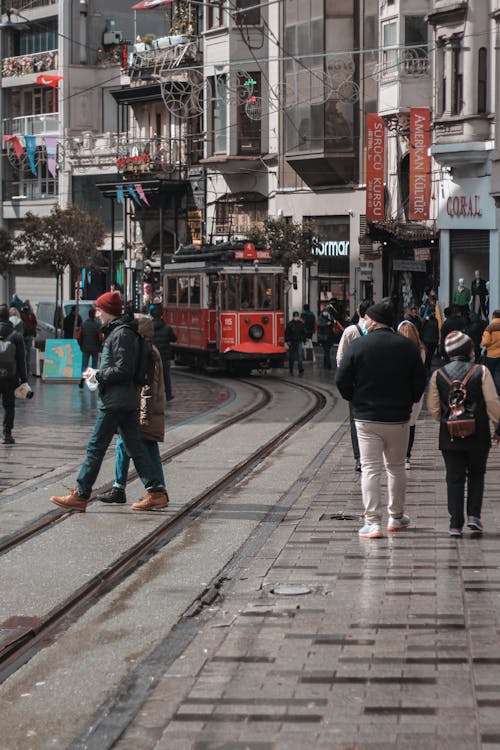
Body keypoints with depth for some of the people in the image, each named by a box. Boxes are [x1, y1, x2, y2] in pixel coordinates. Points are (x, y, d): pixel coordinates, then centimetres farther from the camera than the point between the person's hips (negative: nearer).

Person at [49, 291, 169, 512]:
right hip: (128, 400, 10)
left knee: (96, 447, -4)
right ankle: (156, 492, 6)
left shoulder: (121, 334, -14)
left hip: (115, 401, -10)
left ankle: (80, 496, 0)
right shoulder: (117, 331, 17)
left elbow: (123, 370, -21)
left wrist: (98, 375, -10)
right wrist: (98, 374, 13)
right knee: (134, 447, 9)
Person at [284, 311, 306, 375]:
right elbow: (286, 333, -3)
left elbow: (304, 333, 14)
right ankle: (291, 370, 20)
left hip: (299, 342, 1)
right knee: (291, 356, 7)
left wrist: (304, 340, 10)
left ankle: (301, 370, -15)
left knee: (299, 355, -11)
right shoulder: (289, 324, -1)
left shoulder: (301, 323, 7)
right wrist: (287, 341, -10)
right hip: (292, 342, -1)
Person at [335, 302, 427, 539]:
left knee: (370, 469, 0)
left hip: (367, 419, -2)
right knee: (396, 467, 17)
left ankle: (372, 522, -6)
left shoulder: (358, 345, -9)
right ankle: (396, 517, 25)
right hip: (399, 417, 2)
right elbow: (421, 381, 1)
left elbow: (342, 380, -8)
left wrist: (355, 400, 8)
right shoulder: (407, 346, -2)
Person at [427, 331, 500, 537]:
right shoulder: (481, 372, -10)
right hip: (478, 435, -1)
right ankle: (474, 515, 6)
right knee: (476, 474, 18)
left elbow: (433, 407, 0)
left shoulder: (438, 375, -3)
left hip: (450, 435, 1)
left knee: (454, 478, 8)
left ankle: (455, 524, 4)